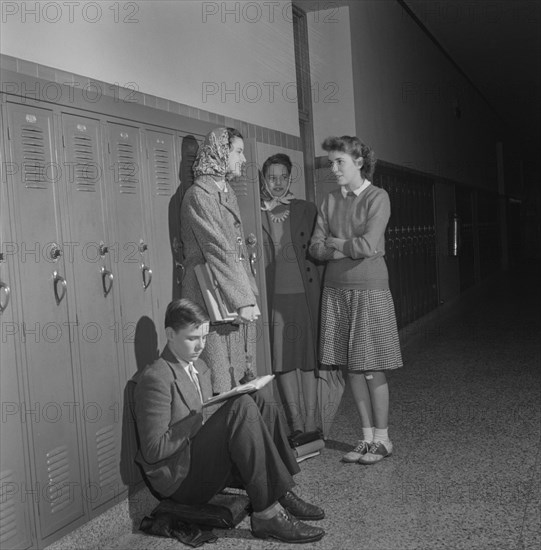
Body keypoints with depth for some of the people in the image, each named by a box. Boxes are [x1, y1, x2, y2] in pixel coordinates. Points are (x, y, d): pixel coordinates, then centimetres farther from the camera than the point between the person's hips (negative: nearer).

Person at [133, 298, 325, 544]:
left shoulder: (200, 368, 14)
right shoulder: (155, 378, -15)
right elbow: (154, 450, -18)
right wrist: (199, 420, -23)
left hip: (210, 465, 9)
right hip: (178, 478, -9)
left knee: (257, 397, -8)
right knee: (242, 406, -26)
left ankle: (282, 495, -11)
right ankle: (267, 514, -24)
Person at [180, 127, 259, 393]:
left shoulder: (227, 192, 16)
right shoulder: (198, 195, -11)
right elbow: (218, 251, -16)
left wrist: (249, 291, 10)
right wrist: (243, 300, -17)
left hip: (237, 296, 8)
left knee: (243, 380, 9)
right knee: (219, 385, -4)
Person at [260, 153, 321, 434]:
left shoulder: (306, 209, 7)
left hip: (305, 292, 0)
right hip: (274, 295, 0)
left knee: (309, 357, 4)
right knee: (282, 360, 5)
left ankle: (310, 420, 15)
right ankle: (295, 422, 18)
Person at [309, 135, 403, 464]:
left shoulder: (377, 197, -5)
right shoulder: (331, 201, 10)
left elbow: (368, 245, -16)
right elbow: (316, 248, 4)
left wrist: (335, 242, -1)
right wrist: (348, 249, -11)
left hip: (369, 290, -5)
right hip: (336, 289, 5)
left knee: (371, 370, -1)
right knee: (353, 370, 8)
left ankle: (382, 440, 13)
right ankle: (367, 438, 19)